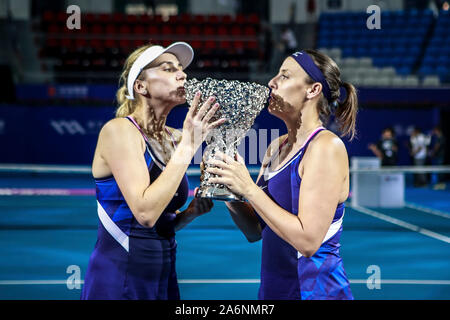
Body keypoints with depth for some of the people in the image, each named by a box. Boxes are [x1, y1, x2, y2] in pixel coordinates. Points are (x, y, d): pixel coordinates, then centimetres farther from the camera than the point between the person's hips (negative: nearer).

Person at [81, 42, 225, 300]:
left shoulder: (174, 138, 9)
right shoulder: (119, 130, -11)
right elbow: (145, 212, -25)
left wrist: (191, 213, -3)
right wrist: (188, 146, -21)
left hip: (164, 275, 7)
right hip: (118, 279, -7)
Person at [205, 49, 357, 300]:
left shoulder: (327, 147, -15)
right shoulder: (277, 147, 8)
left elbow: (308, 241, -22)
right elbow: (255, 231, 10)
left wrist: (249, 189, -21)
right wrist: (227, 189, -6)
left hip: (315, 289, -7)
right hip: (274, 288, 8)